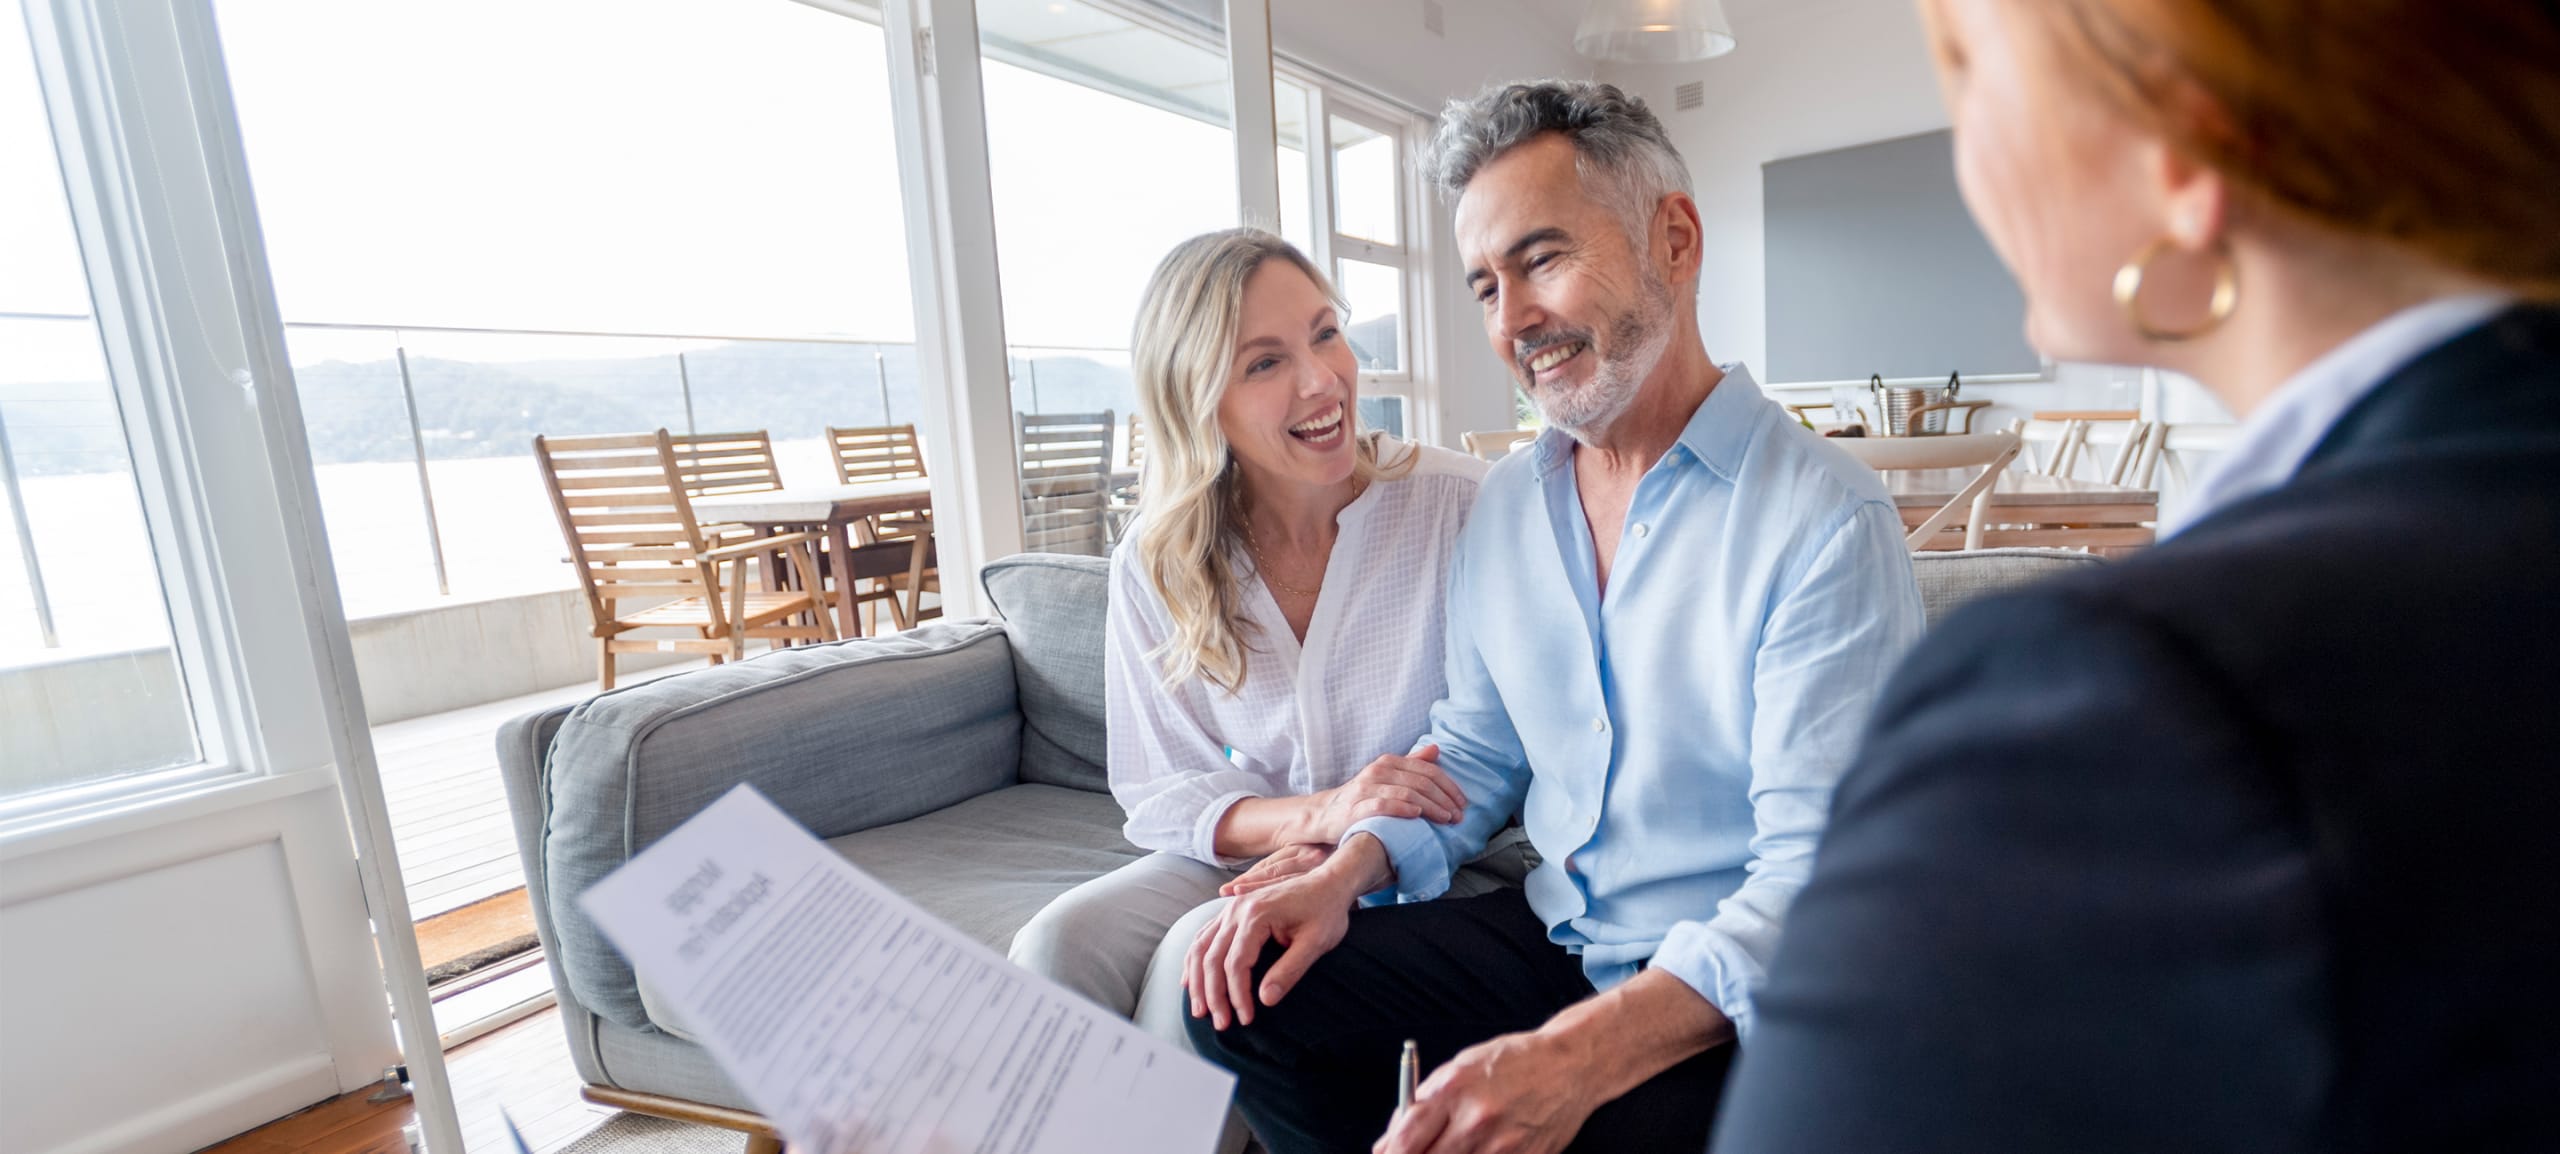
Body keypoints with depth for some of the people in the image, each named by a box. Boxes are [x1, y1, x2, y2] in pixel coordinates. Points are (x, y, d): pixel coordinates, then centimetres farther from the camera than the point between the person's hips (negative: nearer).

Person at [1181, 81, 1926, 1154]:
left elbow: (1823, 874, -20)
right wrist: (1347, 869, -7)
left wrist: (1578, 1056, -32)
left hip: (1729, 988, -4)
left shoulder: (1824, 520, -17)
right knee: (1248, 995, -4)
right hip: (1546, 935, 5)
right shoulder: (1503, 502, 3)